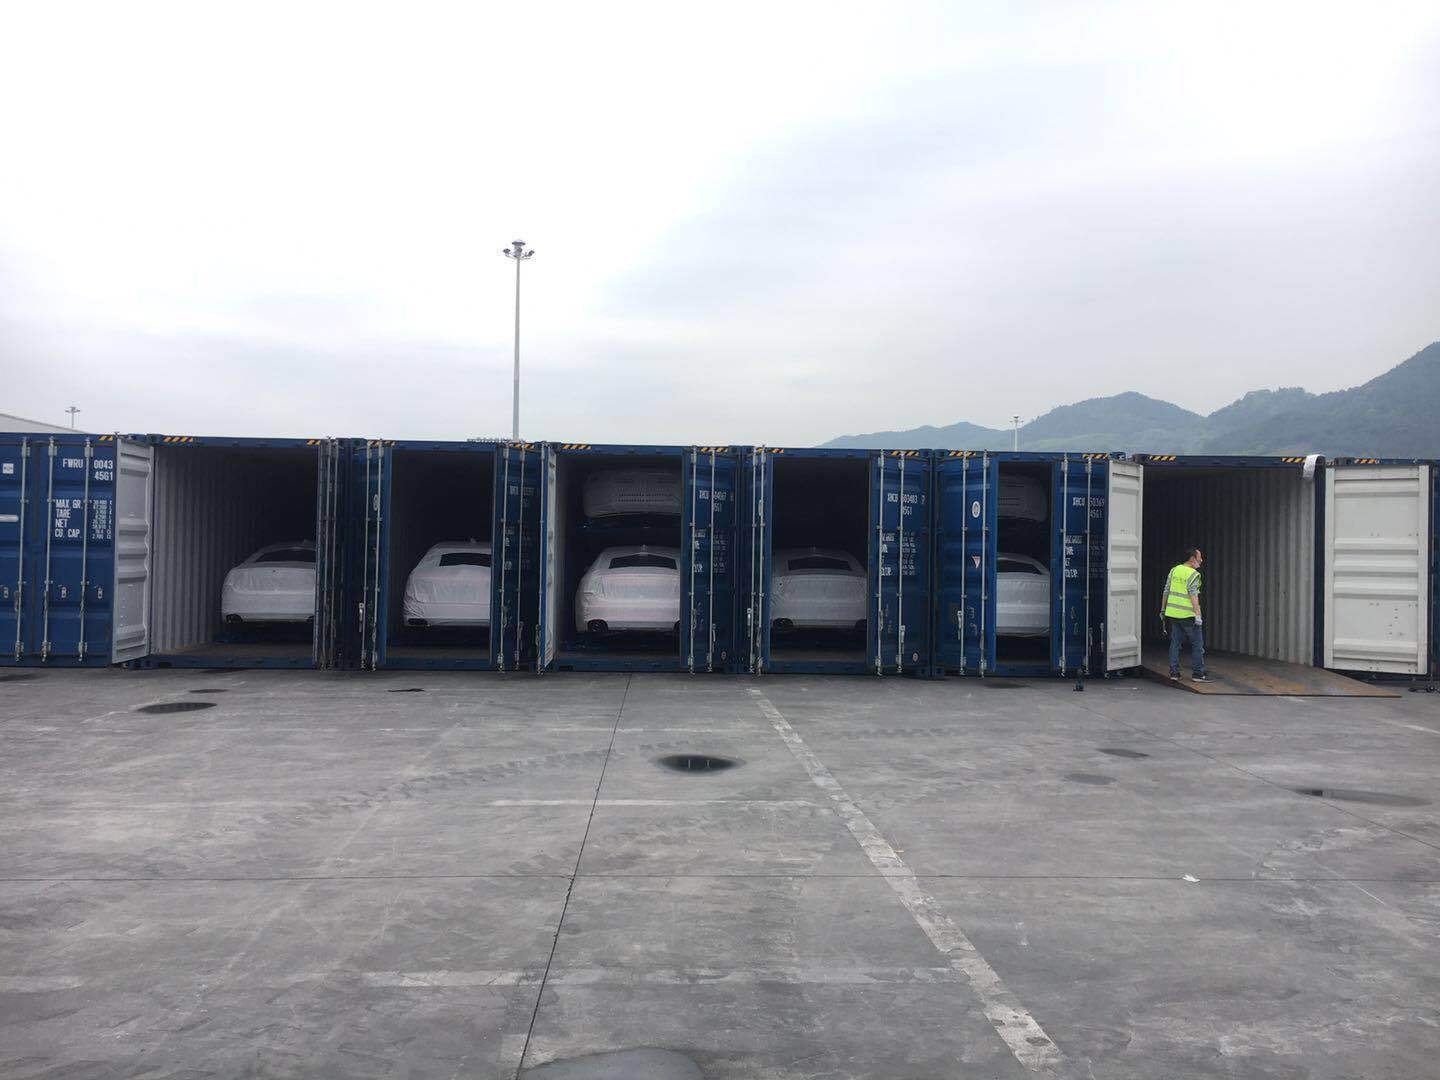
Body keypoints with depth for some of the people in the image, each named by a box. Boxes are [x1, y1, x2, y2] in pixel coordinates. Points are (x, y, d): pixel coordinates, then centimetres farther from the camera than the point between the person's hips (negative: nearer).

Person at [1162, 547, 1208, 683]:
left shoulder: (1174, 570, 9)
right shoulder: (1193, 574, -11)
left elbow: (1166, 591, 13)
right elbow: (1193, 596, -19)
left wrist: (1163, 610, 20)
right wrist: (1198, 615, -20)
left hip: (1172, 613, 7)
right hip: (1187, 615, -7)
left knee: (1175, 643, 10)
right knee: (1197, 643, 5)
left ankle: (1174, 673, 10)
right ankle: (1198, 673, 8)